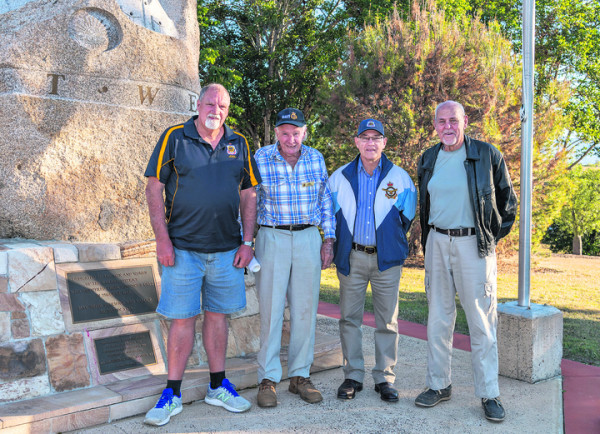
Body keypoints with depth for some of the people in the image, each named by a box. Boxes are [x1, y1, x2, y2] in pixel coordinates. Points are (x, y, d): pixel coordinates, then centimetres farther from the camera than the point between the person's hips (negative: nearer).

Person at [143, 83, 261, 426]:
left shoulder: (239, 144, 8)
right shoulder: (174, 138, -1)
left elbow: (249, 195, 11)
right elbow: (154, 188, -2)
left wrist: (248, 242, 3)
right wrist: (163, 239, -10)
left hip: (227, 249, 3)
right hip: (183, 249, -3)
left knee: (218, 314, 12)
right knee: (183, 319, 1)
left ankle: (218, 386, 25)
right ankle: (172, 394, 14)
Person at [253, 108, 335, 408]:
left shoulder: (316, 158, 5)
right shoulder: (260, 158, -3)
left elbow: (325, 199, 13)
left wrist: (329, 238, 8)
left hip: (308, 239, 3)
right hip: (272, 239, -2)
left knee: (305, 309, 6)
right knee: (271, 309, -1)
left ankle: (299, 375, 19)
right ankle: (268, 379, 10)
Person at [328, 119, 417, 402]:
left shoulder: (400, 178, 2)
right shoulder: (339, 177, 5)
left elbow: (406, 218, 12)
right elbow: (331, 216, 14)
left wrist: (390, 239, 12)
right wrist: (338, 245, 11)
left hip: (386, 257, -1)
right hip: (350, 257, 1)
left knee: (387, 320, 4)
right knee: (349, 317, 5)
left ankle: (385, 378, 15)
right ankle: (353, 376, 17)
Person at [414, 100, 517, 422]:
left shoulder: (487, 155, -2)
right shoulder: (428, 160, 10)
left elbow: (507, 200, 6)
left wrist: (493, 237, 2)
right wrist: (428, 239, 13)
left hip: (474, 244, -4)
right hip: (437, 242, 4)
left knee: (482, 321, 0)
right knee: (438, 317, 8)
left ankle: (489, 394, 10)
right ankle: (439, 385, 20)